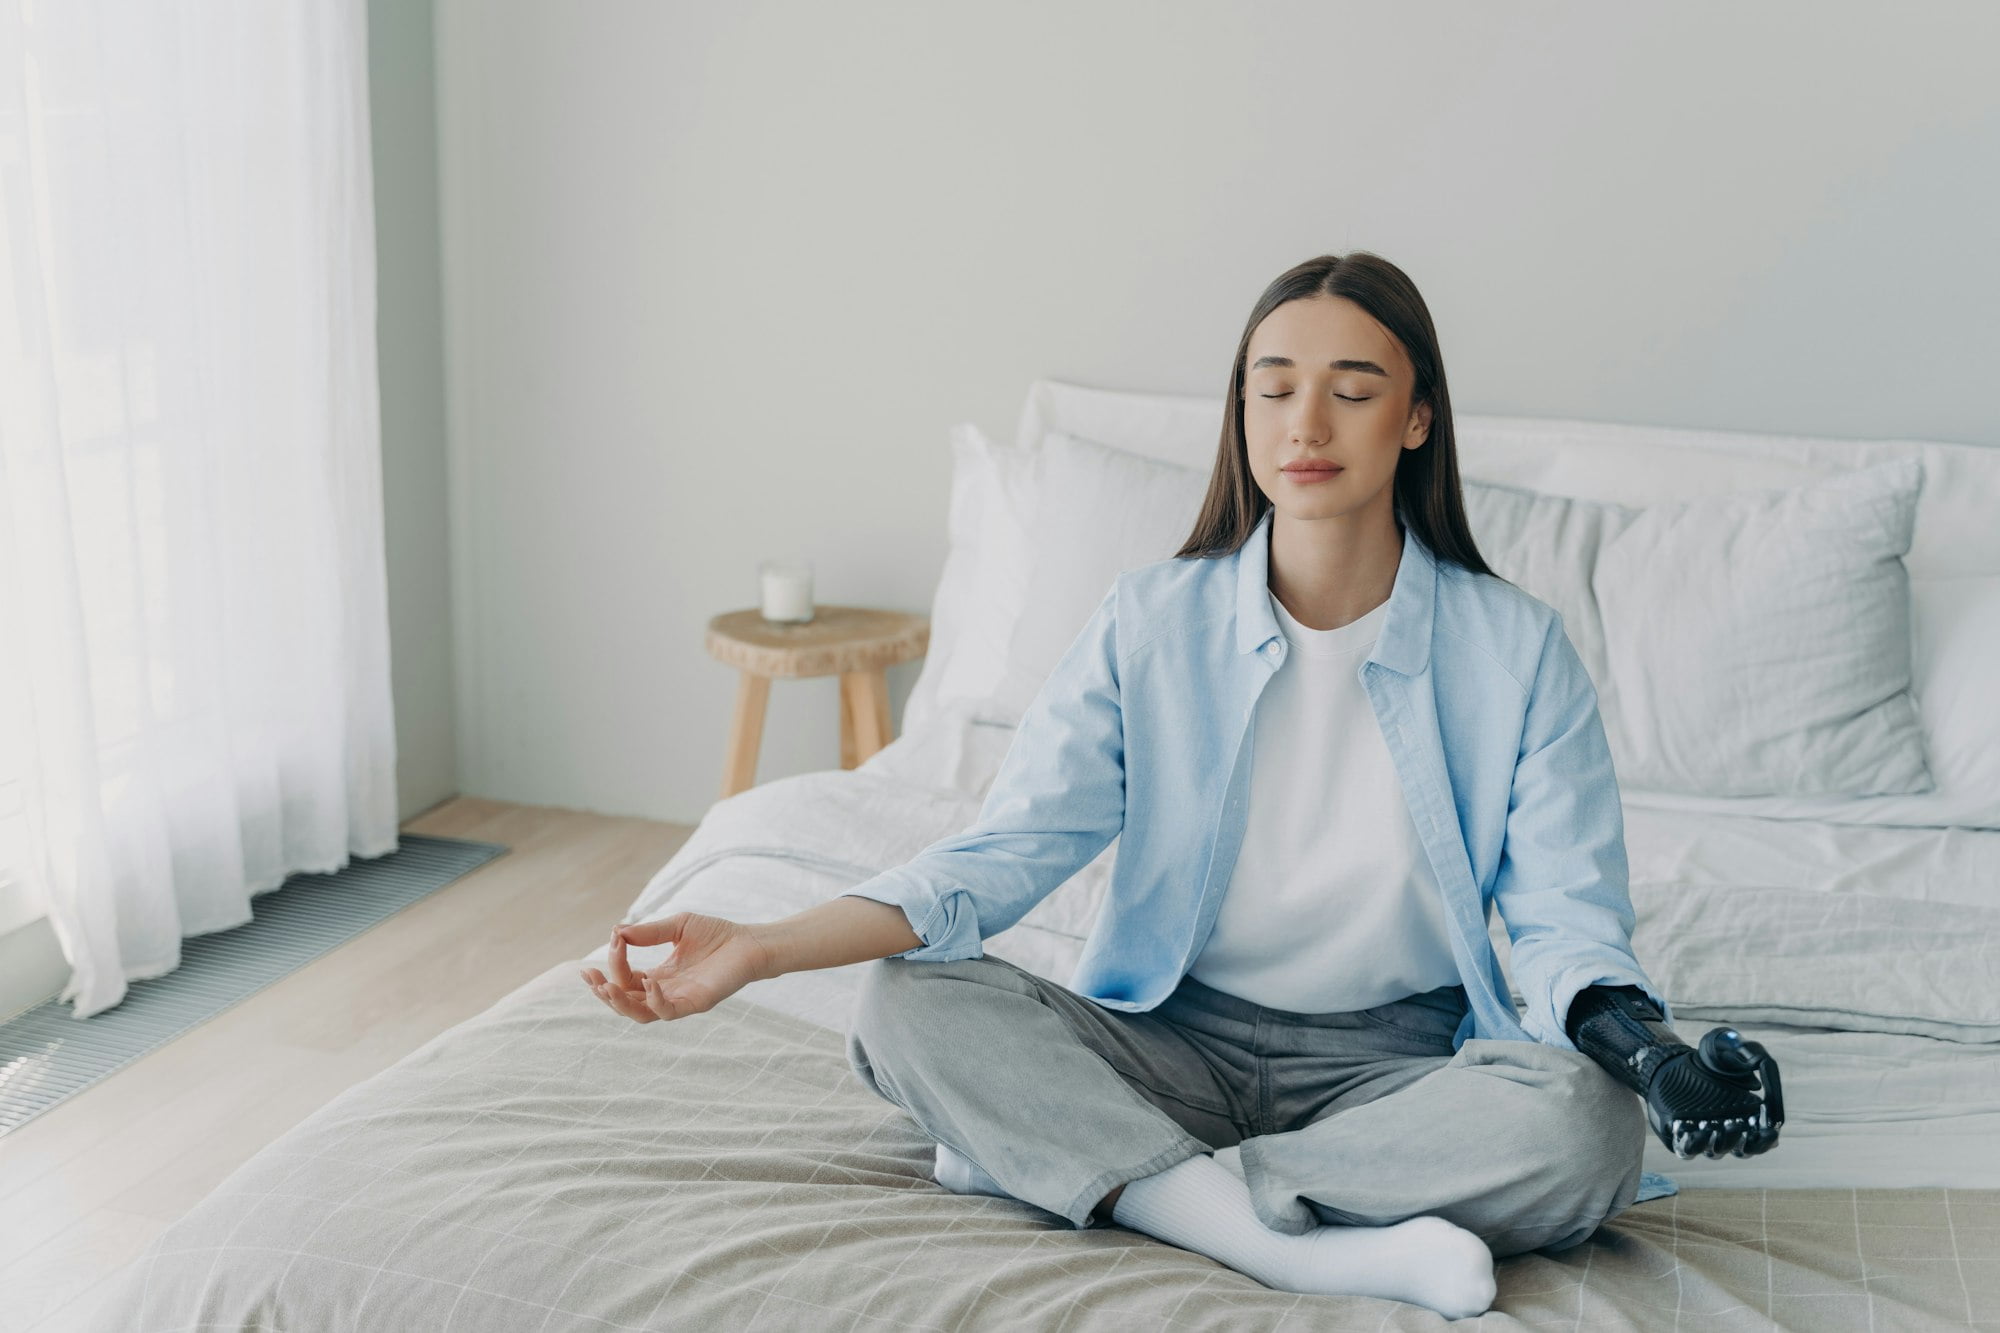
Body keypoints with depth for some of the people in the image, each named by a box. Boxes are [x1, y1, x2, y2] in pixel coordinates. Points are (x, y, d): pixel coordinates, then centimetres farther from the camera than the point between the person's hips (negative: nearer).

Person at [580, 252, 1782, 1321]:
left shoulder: (1516, 648, -4)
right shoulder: (1153, 625, -2)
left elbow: (1571, 915, -5)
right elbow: (1008, 850, -8)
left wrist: (1628, 1031, -29)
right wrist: (765, 948, -21)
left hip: (1397, 1063, -1)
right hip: (1175, 1041, 1)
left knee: (1585, 1128, -33)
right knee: (909, 1003, -25)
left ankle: (1114, 1174, -25)